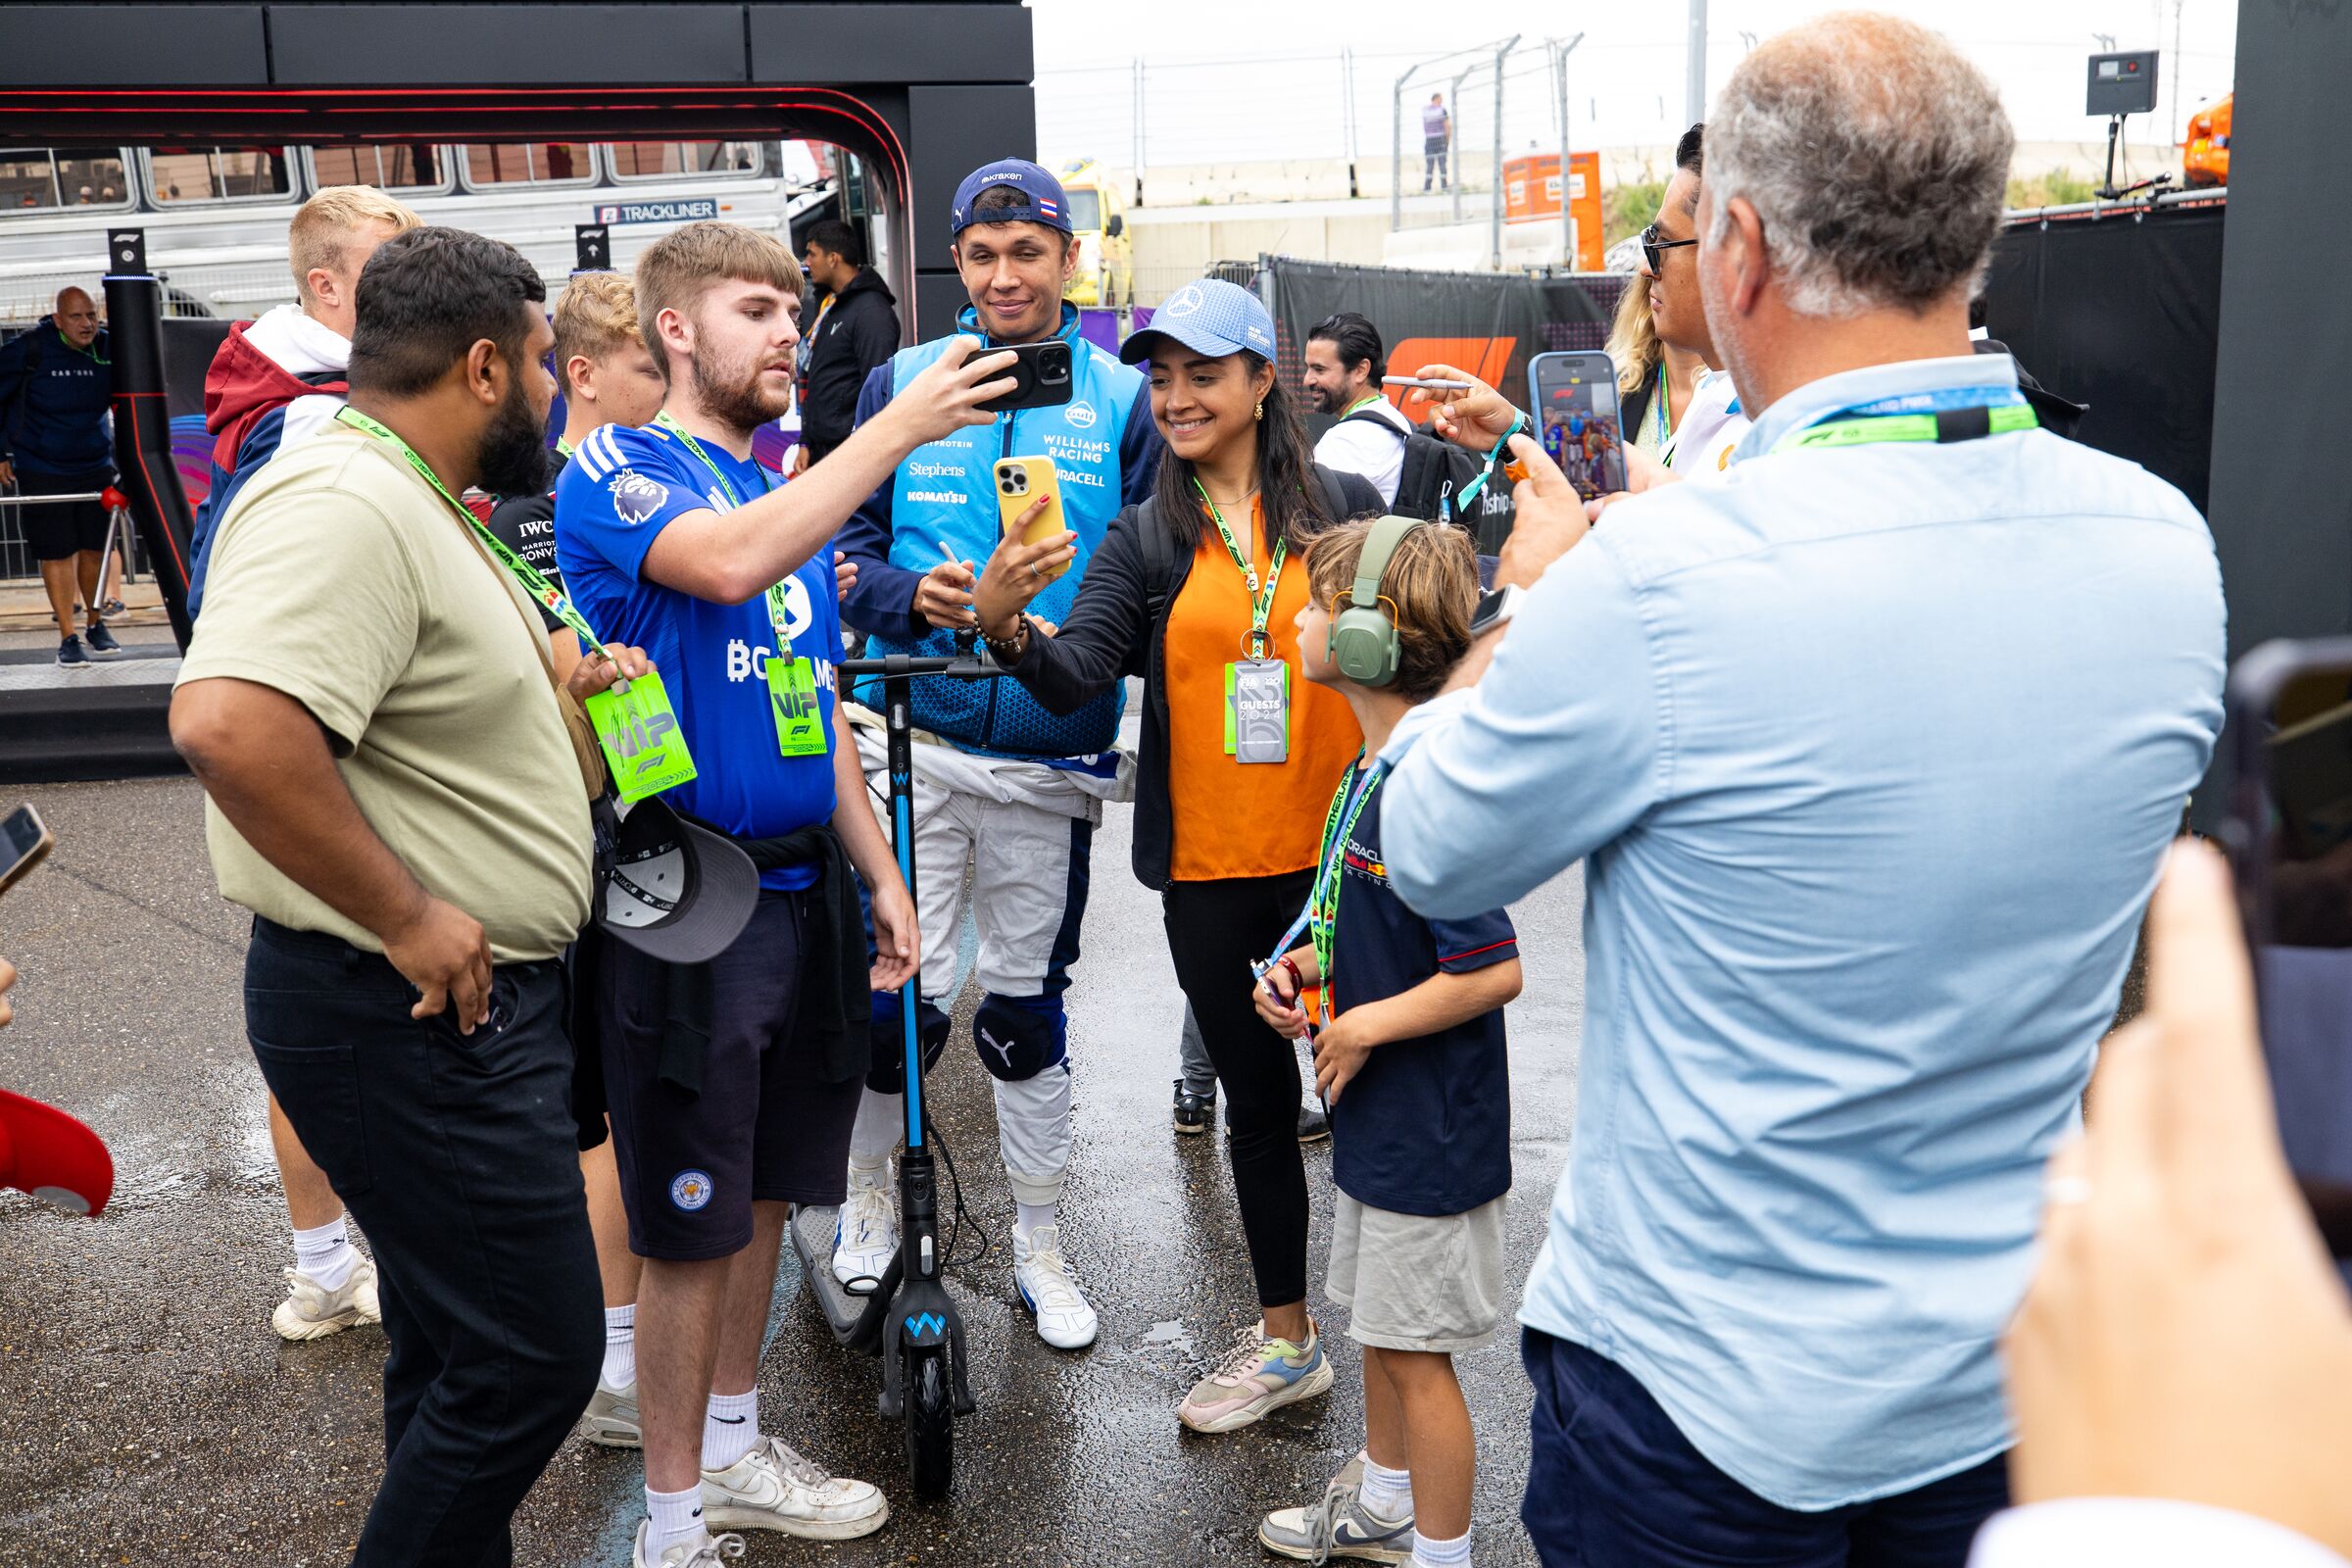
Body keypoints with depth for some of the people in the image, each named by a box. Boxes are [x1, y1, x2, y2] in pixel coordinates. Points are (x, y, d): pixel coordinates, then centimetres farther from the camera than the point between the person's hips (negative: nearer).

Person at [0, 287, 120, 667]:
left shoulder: (108, 349, -4)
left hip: (95, 466, 3)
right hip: (41, 470, -3)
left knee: (95, 548, 6)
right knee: (56, 553, -2)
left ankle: (96, 625, 24)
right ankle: (68, 638, 4)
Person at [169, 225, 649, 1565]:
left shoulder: (414, 502, 15)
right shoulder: (346, 505, -20)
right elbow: (231, 725, -35)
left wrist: (560, 689, 11)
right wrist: (407, 921, -26)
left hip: (466, 997, 11)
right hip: (414, 1015, -11)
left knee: (459, 1347, 20)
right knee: (534, 1355, -2)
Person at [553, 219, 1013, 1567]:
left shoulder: (792, 490, 14)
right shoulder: (615, 471, -9)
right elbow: (727, 562, -32)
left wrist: (880, 872, 14)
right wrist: (900, 427, -28)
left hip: (804, 888, 7)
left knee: (763, 1194, 17)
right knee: (691, 1227, 2)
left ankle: (735, 1450, 35)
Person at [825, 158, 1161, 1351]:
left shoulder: (1122, 401, 2)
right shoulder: (900, 383, 5)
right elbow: (844, 541, 5)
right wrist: (909, 595, -15)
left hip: (1049, 758, 0)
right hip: (914, 740, 0)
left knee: (1026, 1012, 12)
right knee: (900, 998, 0)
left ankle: (1039, 1248, 28)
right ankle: (870, 1191, 29)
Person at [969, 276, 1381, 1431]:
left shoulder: (1343, 504, 0)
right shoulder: (1146, 537, 2)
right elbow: (1081, 676, -12)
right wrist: (1010, 629, -31)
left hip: (1341, 857, -1)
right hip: (1211, 871, 1)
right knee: (1258, 1100, 14)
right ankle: (1286, 1339, 31)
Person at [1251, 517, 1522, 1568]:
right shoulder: (1371, 770, 5)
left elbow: (1492, 971, -27)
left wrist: (1364, 1026, -18)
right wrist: (1303, 967, 2)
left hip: (1429, 1130, -10)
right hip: (1378, 1115, 10)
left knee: (1418, 1349, 7)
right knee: (1379, 1326, 25)